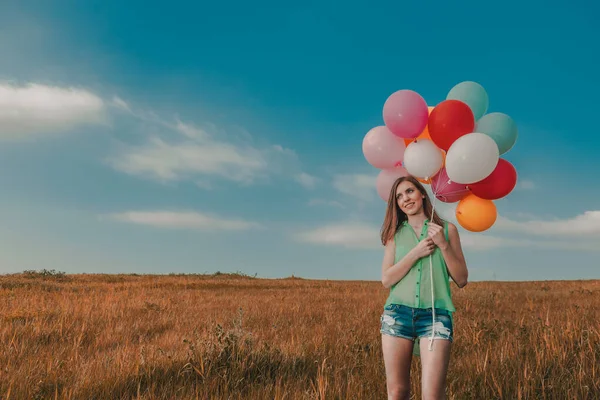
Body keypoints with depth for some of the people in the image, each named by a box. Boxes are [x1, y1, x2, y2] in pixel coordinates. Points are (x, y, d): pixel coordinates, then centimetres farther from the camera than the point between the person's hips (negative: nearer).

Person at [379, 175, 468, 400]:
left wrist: (443, 245, -6)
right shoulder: (396, 233, 12)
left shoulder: (446, 229, 9)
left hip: (436, 315, -1)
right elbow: (386, 280, 2)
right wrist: (416, 252, -7)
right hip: (398, 314, 2)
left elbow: (461, 280, 7)